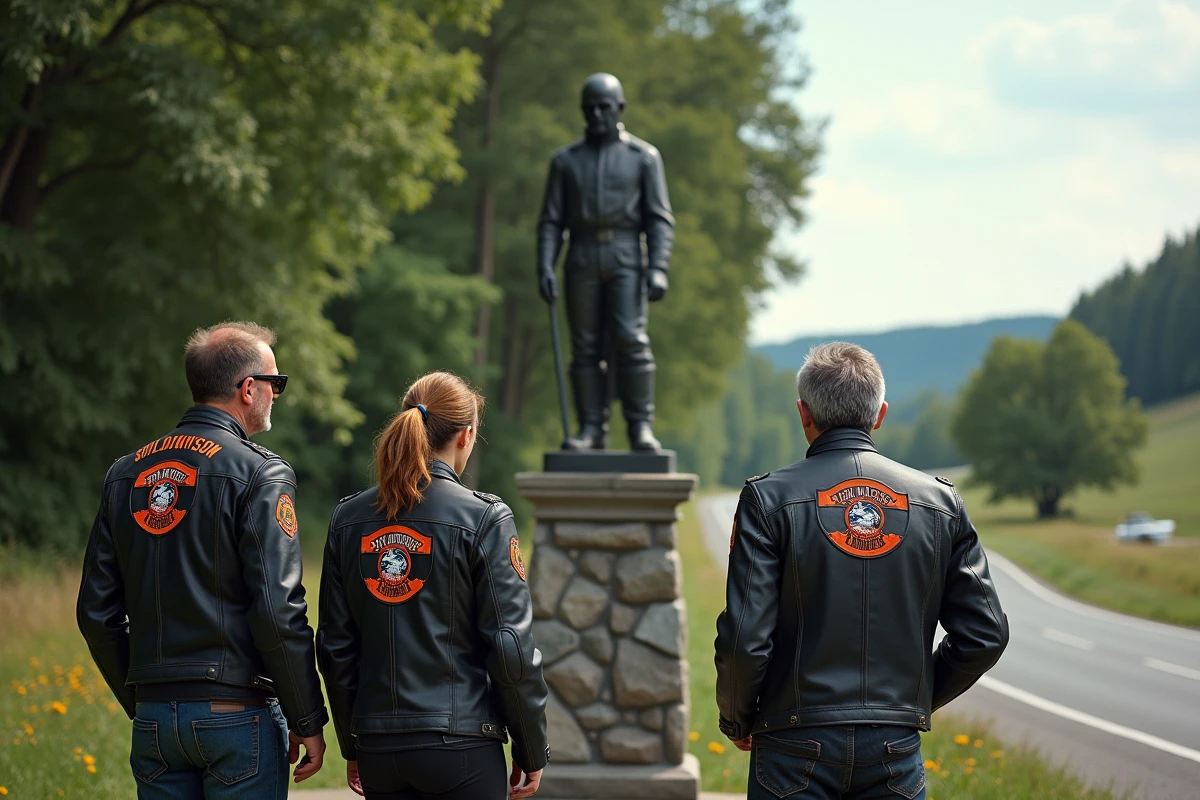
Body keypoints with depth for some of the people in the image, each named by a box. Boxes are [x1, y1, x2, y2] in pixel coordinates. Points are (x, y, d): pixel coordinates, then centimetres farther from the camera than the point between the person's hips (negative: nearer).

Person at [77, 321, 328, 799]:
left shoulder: (125, 473, 10)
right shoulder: (260, 473, -9)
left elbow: (96, 612, 10)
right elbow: (277, 611, -15)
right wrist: (308, 721, -6)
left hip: (154, 722, 6)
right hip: (236, 716, -5)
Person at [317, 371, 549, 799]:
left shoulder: (348, 518, 5)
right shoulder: (483, 518, -8)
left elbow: (335, 645, 8)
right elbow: (511, 646, -9)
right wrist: (532, 752, 1)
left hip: (377, 747, 5)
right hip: (460, 745, -4)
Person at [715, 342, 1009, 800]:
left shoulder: (770, 499, -6)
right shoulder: (940, 502, 4)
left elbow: (746, 637, -12)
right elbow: (985, 635, 3)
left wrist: (735, 720, 6)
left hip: (798, 747, -2)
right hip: (896, 749, 3)